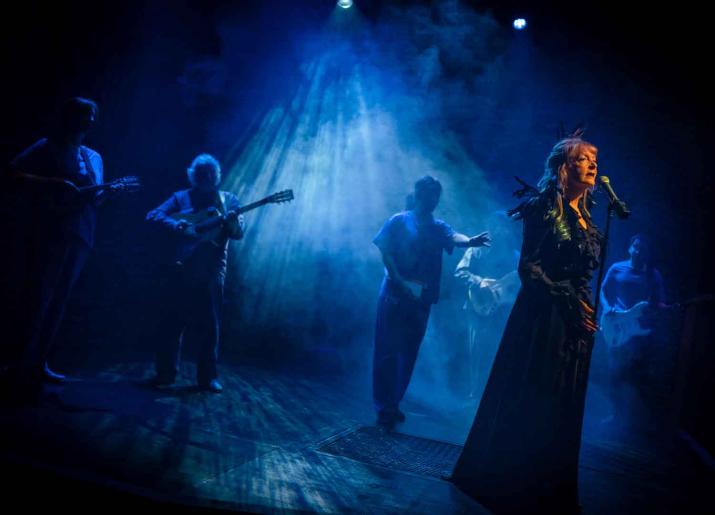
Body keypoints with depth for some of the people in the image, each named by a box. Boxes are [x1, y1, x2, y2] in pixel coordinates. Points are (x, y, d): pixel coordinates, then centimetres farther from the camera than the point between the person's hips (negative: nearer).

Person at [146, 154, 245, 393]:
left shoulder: (228, 199, 9)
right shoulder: (181, 197, 9)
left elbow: (239, 232, -1)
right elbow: (153, 215, 0)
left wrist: (231, 222, -24)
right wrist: (176, 225, -18)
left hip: (212, 270, 0)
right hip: (184, 267, 0)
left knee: (210, 324, 2)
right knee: (173, 321, 2)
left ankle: (208, 376, 11)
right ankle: (166, 373, 12)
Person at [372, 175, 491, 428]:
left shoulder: (438, 227, 10)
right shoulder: (399, 221, 0)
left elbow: (454, 237, -11)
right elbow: (385, 251, -7)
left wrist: (470, 241, -34)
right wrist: (399, 281, -19)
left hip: (421, 299, 5)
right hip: (394, 295, -4)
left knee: (408, 353, 9)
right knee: (387, 351, -1)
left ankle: (394, 403, 21)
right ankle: (383, 407, 6)